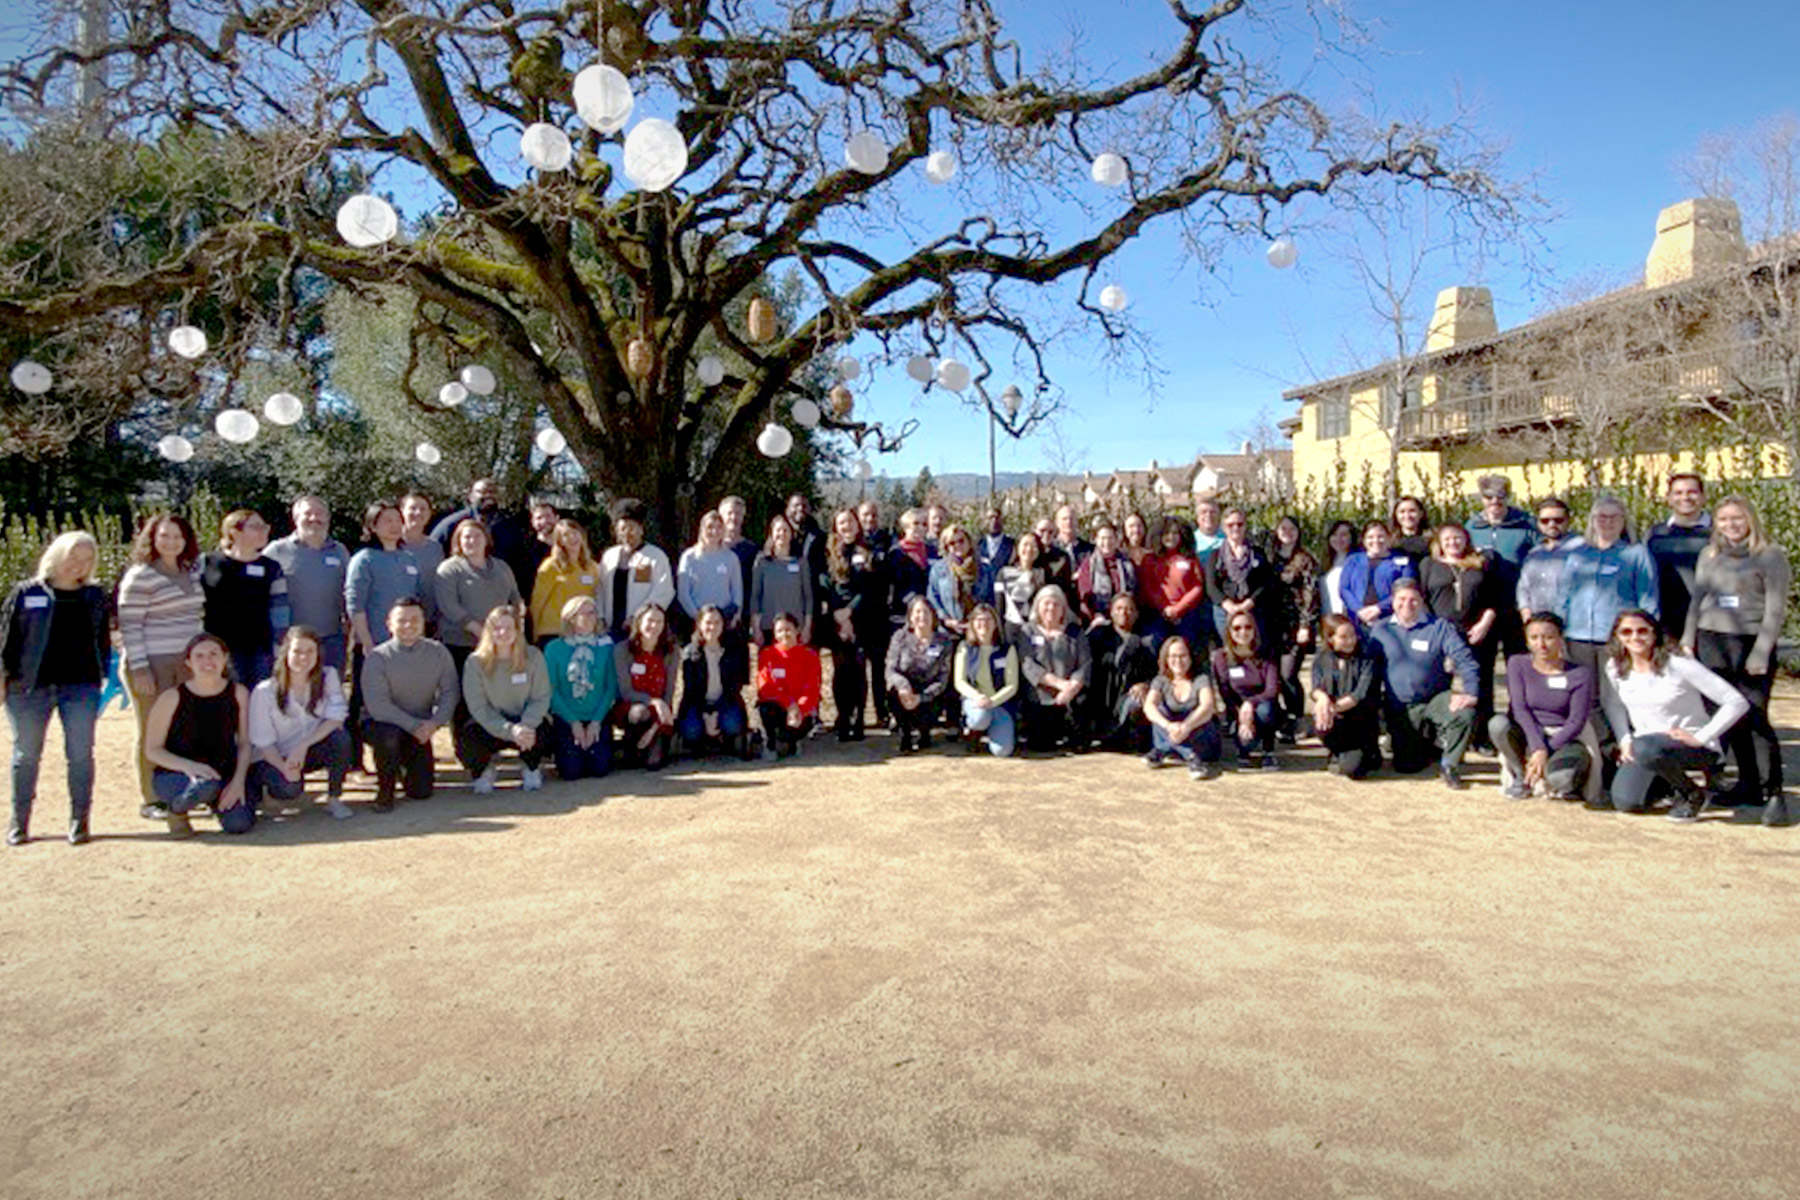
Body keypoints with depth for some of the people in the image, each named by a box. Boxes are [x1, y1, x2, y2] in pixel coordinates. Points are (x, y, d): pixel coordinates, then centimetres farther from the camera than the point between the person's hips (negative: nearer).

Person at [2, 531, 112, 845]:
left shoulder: (95, 597, 10)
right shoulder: (26, 593, 3)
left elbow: (103, 639, 12)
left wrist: (101, 675, 6)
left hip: (80, 687, 1)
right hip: (29, 687, -1)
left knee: (80, 754, -1)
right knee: (26, 755, 7)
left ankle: (79, 820, 10)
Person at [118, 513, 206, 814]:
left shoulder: (191, 572, 13)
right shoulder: (141, 576, -8)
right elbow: (129, 625, -11)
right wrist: (139, 668, -16)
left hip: (185, 662, 6)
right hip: (152, 664, -6)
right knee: (153, 731, 0)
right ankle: (151, 800, 9)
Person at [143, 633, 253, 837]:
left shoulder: (238, 693, -2)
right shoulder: (172, 698, -10)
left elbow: (244, 743, 4)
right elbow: (152, 750, -6)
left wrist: (238, 780, -11)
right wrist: (188, 766, -24)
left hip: (223, 775, 3)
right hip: (172, 775, -2)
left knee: (240, 824, -23)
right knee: (205, 784, -39)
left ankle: (217, 801, 13)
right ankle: (175, 809, -2)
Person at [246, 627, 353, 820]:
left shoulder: (328, 677, -10)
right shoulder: (265, 692, -16)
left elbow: (335, 719, -16)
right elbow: (263, 742, -12)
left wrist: (303, 746, -28)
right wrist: (285, 768, -30)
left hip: (311, 751, 2)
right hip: (275, 757, -2)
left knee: (340, 738, -29)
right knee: (290, 788, -31)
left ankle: (333, 799, -10)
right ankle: (255, 779, 6)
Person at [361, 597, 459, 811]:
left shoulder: (438, 652, -5)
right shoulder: (377, 657, -16)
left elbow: (451, 692, -5)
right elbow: (377, 706, -22)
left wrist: (434, 723, -22)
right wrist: (414, 725, -26)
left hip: (420, 729, 3)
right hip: (380, 723, -3)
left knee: (422, 791, 0)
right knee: (389, 735, -40)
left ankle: (404, 761, 35)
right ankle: (385, 793, -14)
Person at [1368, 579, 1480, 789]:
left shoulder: (1439, 627, -3)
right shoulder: (1380, 630, 2)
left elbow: (1465, 660, -10)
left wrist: (1469, 693, -26)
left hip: (1435, 699, -1)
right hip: (1401, 710, 1)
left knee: (1466, 714, -33)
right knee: (1407, 766, -3)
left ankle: (1449, 766, -7)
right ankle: (1427, 745, 34)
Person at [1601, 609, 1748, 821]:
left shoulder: (1679, 665, -17)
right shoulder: (1615, 667, -3)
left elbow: (1737, 703, -18)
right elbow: (1613, 703, 17)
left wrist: (1700, 738, -21)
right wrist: (1625, 739, 3)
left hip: (1694, 747, -5)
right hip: (1645, 743, 5)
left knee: (1646, 748, -37)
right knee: (1626, 802, -13)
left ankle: (1694, 796, -9)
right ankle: (1666, 779, 20)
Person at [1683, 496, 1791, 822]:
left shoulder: (1770, 556, -1)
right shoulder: (1709, 555, 14)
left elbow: (1775, 609, -5)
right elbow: (1697, 599, 18)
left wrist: (1761, 653, -12)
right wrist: (1688, 640, 11)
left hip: (1750, 641, -5)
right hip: (1711, 641, 5)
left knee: (1754, 718, -11)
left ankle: (1773, 793, -6)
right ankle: (1748, 784, 15)